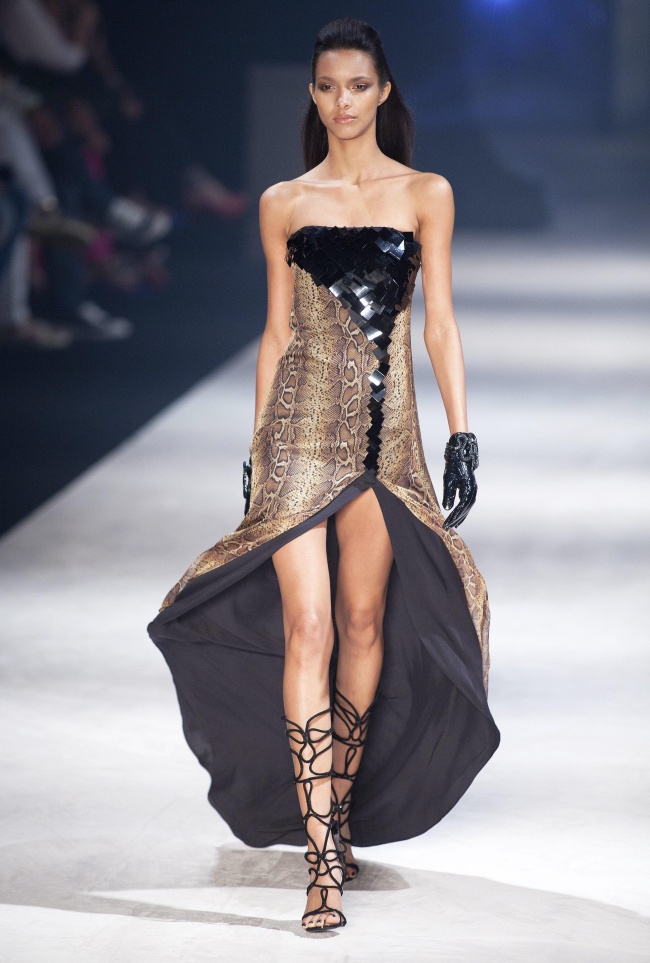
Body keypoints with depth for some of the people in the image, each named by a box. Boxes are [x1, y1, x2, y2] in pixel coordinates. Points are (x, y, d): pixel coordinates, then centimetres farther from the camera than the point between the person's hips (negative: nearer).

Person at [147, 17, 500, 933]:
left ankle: (338, 811, 23)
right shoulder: (285, 204, 7)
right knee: (307, 629, -11)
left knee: (365, 627, 6)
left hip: (387, 429, 1)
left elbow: (440, 321, 6)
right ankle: (324, 858, -15)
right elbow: (276, 332, 11)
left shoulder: (426, 195, 7)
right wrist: (256, 448, 9)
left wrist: (461, 432, -1)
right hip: (303, 427, -1)